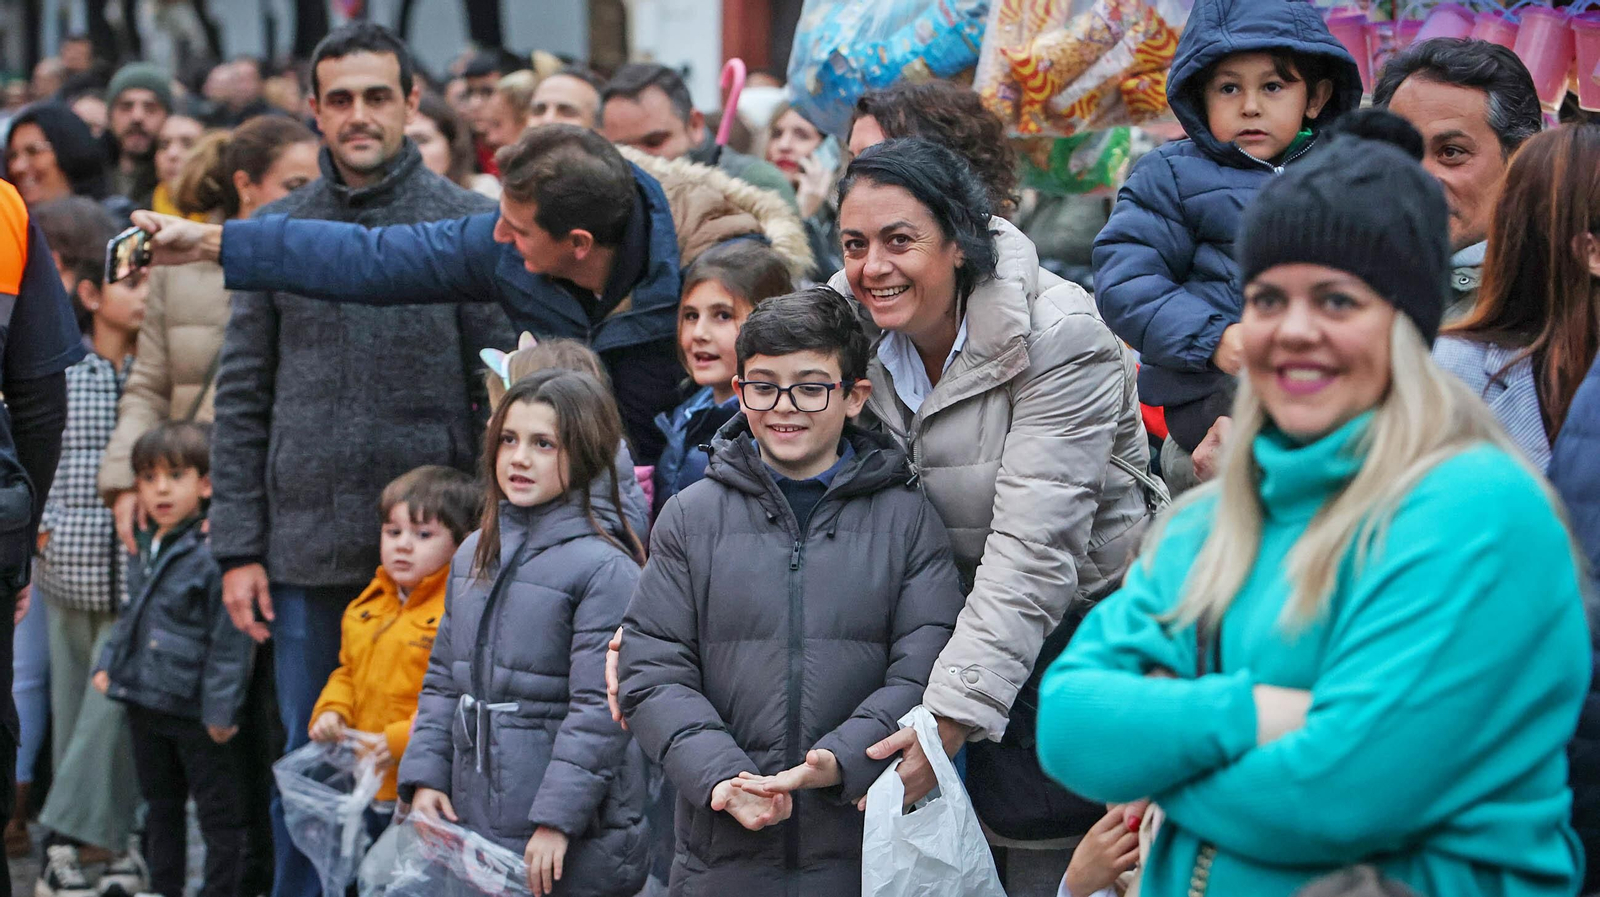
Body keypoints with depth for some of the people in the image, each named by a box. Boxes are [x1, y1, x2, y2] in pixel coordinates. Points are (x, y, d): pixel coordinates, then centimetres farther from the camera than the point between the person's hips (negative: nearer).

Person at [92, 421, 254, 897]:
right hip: (147, 705, 9)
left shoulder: (215, 553, -19)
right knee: (160, 804, 20)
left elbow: (230, 640, -19)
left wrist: (222, 708, -19)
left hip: (197, 712, -9)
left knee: (220, 813, 3)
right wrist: (108, 664, 11)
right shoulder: (144, 548, 8)